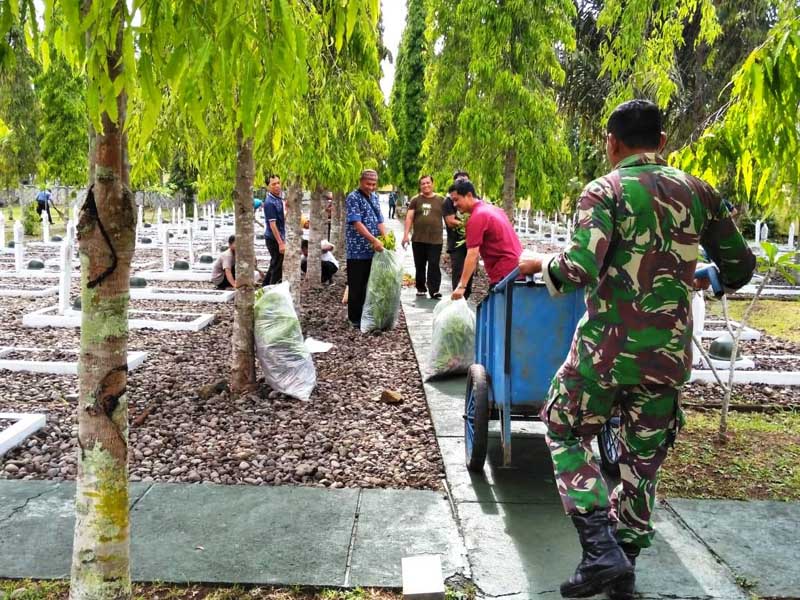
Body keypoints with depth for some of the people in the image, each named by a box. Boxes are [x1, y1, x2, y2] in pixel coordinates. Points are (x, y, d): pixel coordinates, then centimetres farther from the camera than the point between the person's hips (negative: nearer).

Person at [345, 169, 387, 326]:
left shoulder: (374, 197, 14)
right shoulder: (353, 198, -10)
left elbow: (380, 221, 13)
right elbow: (357, 223, -18)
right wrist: (374, 240, -24)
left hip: (373, 250, 7)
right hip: (358, 250, -7)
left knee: (368, 284, 12)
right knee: (356, 285, 0)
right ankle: (355, 318, 9)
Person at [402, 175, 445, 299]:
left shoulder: (440, 200, 6)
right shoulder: (415, 200, 5)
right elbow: (409, 217, 1)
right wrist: (406, 234, -6)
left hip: (435, 240, -1)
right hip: (418, 239, 1)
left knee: (434, 266, -7)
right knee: (419, 266, 10)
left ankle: (434, 290, -6)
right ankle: (421, 288, 22)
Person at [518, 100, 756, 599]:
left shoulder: (605, 191, -8)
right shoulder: (697, 192, 5)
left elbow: (580, 270, -22)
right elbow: (741, 267, 12)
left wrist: (540, 264, -3)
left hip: (606, 349, -4)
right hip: (669, 356, 4)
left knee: (568, 434, 17)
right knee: (643, 460, 18)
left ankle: (601, 548, 6)